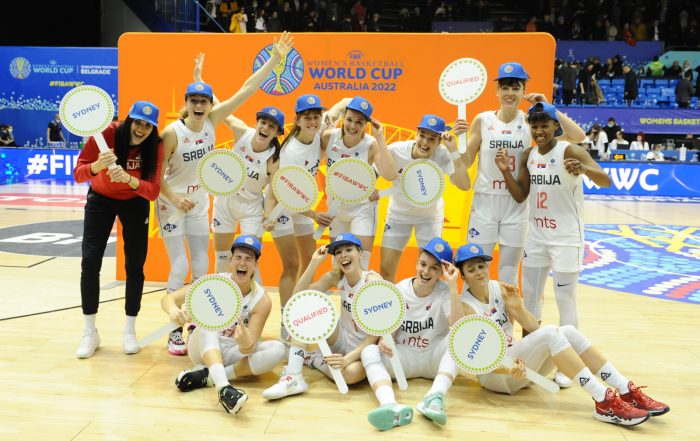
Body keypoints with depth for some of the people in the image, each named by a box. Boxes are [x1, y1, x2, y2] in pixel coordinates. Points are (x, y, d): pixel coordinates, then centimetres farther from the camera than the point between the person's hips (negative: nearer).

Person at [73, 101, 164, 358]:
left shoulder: (155, 146, -22)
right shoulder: (107, 133, -26)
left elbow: (153, 191, -27)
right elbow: (78, 174, -26)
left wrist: (129, 179, -46)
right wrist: (97, 165, -47)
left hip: (135, 203, 1)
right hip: (101, 199, 0)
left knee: (134, 265, 0)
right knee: (90, 262, -6)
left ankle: (130, 331, 15)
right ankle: (90, 333, 7)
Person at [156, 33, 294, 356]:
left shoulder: (212, 121, -10)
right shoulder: (173, 132, -21)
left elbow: (246, 91, -14)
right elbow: (156, 174, -14)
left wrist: (274, 60, -17)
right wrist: (174, 197, -28)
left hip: (199, 204, 5)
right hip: (172, 205, -5)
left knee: (201, 267, 8)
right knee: (179, 268, -6)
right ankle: (174, 332, 8)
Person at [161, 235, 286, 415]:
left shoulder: (262, 300, -16)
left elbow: (249, 348, -22)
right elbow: (168, 299, -16)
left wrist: (246, 343, -48)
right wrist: (173, 310, -41)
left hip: (233, 353, 1)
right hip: (204, 348, -1)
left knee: (277, 349, -25)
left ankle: (206, 377, -28)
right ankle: (223, 387, -50)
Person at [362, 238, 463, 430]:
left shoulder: (445, 291, -8)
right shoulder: (399, 290, -3)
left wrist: (453, 285, -28)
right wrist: (384, 340, -23)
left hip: (434, 359, -1)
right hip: (403, 358, 1)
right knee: (369, 351, -25)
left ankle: (435, 398, -47)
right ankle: (391, 406, -50)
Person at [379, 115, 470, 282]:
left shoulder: (443, 155, -29)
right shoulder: (396, 150, -26)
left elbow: (464, 185, -42)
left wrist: (453, 151, -46)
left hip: (430, 215, -1)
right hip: (398, 213, 1)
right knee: (386, 269, 3)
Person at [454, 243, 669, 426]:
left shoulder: (499, 288, 4)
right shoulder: (465, 306, -14)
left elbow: (533, 327, 3)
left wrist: (518, 307, -16)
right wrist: (507, 370, -39)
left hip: (518, 361, 6)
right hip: (494, 374, -6)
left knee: (568, 331, -17)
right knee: (550, 333, -28)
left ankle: (628, 392, -20)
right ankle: (604, 403, -32)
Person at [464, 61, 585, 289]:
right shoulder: (482, 120, -1)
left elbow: (578, 136, -8)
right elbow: (465, 163, 2)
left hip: (516, 205, 0)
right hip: (484, 202, 0)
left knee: (509, 276, 10)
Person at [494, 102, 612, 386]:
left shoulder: (570, 151, -15)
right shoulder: (528, 156, 4)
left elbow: (606, 182, -25)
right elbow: (520, 196, 8)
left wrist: (584, 169, -46)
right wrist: (506, 171, -7)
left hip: (566, 238, -6)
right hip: (536, 236, 6)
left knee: (565, 300, -1)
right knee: (529, 295, 13)